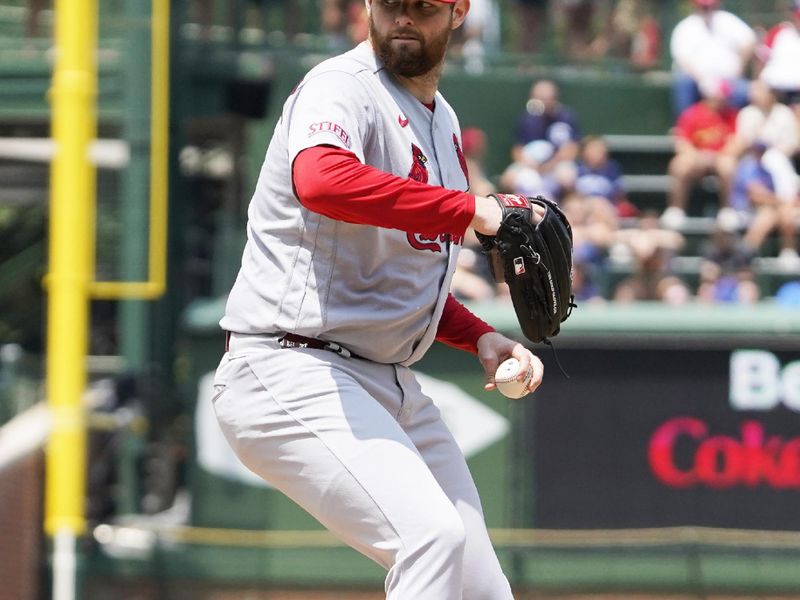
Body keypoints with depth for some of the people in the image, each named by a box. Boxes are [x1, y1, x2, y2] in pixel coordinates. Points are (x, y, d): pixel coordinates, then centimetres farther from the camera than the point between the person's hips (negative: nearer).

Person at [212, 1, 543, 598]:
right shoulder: (341, 89, -11)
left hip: (394, 387, 9)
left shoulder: (442, 123, 18)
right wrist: (470, 209, -31)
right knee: (434, 533, -28)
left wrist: (481, 337, 10)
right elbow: (320, 181, -36)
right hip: (291, 375, -9)